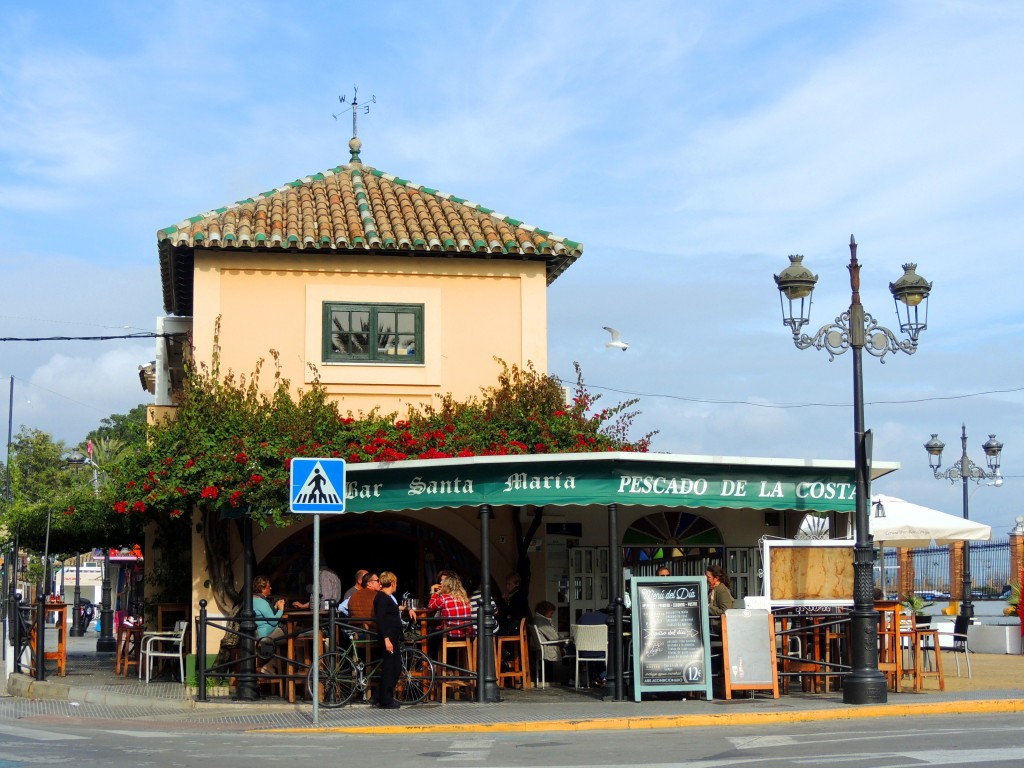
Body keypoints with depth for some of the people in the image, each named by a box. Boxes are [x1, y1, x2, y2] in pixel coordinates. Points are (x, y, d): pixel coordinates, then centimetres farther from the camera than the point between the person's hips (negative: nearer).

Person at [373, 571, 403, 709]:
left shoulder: (389, 597, 18)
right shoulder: (381, 597, -13)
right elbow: (380, 619, -20)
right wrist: (386, 639, -25)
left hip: (394, 637, 10)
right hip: (388, 637, -10)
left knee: (397, 668, 12)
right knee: (388, 668, -6)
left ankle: (384, 698, 18)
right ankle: (385, 701, 0)